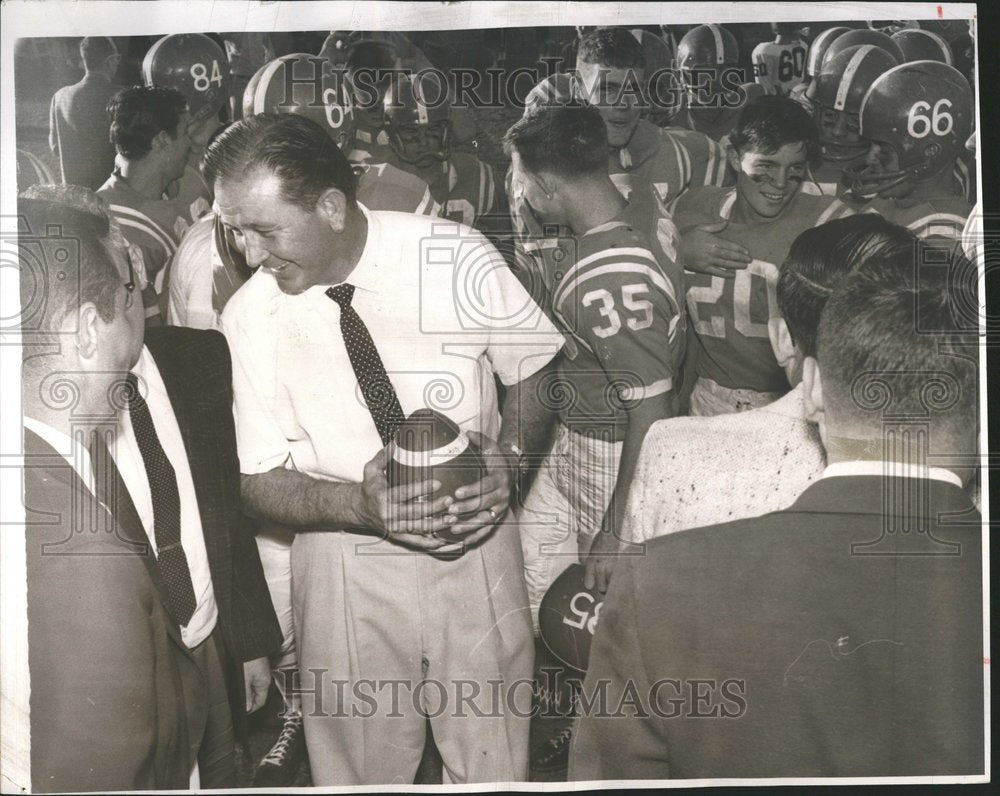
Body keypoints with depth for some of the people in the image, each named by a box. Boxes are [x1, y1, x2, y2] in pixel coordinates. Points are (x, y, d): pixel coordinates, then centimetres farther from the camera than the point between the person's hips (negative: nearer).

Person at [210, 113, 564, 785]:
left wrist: (508, 456, -18)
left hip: (477, 541, 0)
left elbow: (539, 372, 1)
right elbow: (261, 481, -4)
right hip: (346, 562, 1)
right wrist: (360, 504, -22)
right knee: (361, 768, 14)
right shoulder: (250, 316, -10)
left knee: (493, 764, 11)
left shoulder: (458, 256, -13)